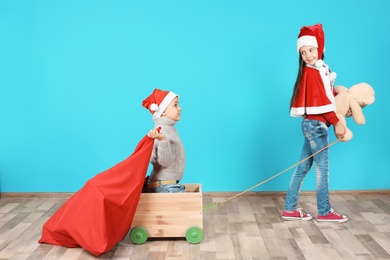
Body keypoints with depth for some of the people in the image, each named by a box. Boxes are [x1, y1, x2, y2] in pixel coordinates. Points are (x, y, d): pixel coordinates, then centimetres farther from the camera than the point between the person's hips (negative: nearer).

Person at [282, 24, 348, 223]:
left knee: (303, 167, 9)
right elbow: (321, 101, -17)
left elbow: (327, 94, 20)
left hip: (313, 124, 9)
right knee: (322, 168, 1)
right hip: (316, 124, -9)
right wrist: (336, 122, -15)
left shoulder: (320, 69, 15)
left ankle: (290, 209, 15)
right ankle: (324, 212, 13)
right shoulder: (312, 72, -13)